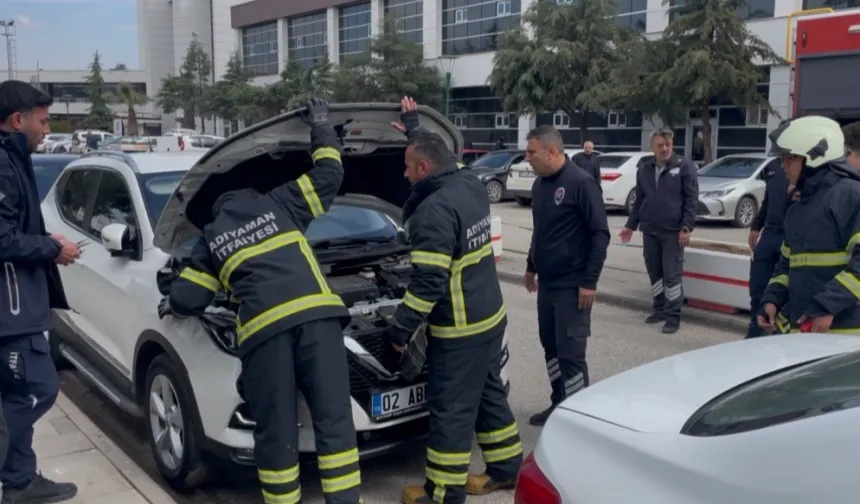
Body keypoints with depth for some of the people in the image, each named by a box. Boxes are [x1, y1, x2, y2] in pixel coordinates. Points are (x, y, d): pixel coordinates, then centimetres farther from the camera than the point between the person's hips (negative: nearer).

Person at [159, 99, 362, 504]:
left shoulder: (211, 239, 27)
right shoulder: (280, 204, 26)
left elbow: (187, 300, 23)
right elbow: (328, 175, 25)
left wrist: (169, 305, 49)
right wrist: (321, 129, 42)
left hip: (264, 326, 0)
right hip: (316, 314, 1)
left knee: (276, 430, 9)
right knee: (334, 419, 3)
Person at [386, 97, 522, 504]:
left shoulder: (436, 209, -23)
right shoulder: (470, 186, 4)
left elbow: (427, 283, -25)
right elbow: (438, 153, 29)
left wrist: (401, 328, -15)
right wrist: (413, 125, 36)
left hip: (459, 328, -9)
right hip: (490, 317, 9)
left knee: (451, 409, 3)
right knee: (489, 395, 21)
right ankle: (507, 469, 33)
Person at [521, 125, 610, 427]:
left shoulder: (581, 183, -15)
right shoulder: (540, 184, 9)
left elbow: (600, 235, -16)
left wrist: (590, 281, -18)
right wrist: (531, 266, 22)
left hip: (572, 285, -8)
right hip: (547, 282, 8)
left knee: (570, 352, -4)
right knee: (551, 346, 15)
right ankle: (559, 405, 29)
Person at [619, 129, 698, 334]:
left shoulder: (684, 167, -5)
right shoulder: (644, 169, 9)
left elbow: (691, 199, -7)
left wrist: (686, 227, -14)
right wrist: (631, 225, 14)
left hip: (673, 231, -5)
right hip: (649, 231, 5)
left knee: (672, 275, -3)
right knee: (654, 273, 11)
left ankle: (673, 315, 3)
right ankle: (660, 309, 23)